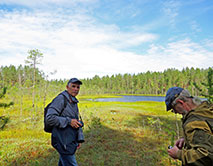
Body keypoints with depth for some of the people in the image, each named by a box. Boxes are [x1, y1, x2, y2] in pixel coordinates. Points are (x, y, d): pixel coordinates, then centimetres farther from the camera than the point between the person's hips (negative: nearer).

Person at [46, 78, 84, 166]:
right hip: (63, 141, -8)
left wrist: (77, 140, 18)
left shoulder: (74, 102, 12)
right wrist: (69, 121, -24)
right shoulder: (60, 99, -16)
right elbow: (50, 118, -24)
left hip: (70, 141, 8)